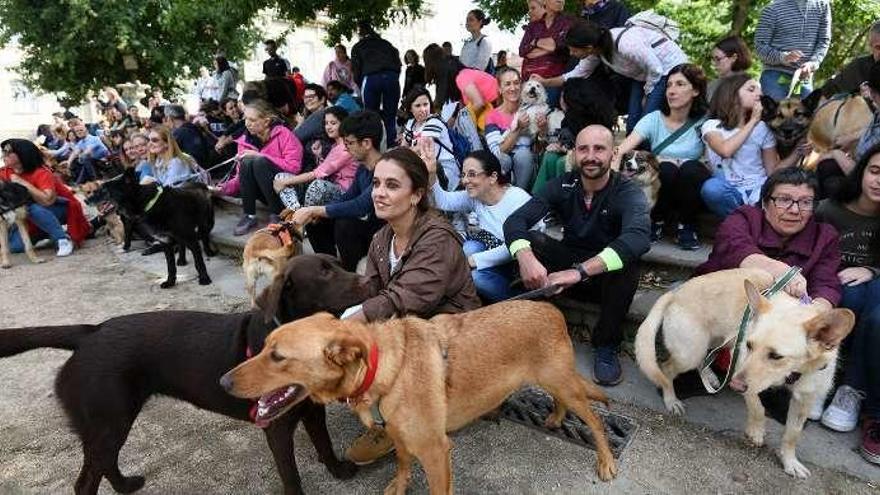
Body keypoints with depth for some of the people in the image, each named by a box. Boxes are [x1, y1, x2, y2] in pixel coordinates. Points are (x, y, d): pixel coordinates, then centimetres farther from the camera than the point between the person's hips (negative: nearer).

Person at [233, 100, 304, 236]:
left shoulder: (283, 134, -11)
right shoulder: (245, 140, 2)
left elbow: (294, 166, -22)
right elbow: (241, 178, 2)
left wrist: (260, 156, -21)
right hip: (263, 193, 4)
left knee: (259, 162, -26)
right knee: (247, 162, -21)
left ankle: (277, 215, -18)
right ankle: (249, 216, -15)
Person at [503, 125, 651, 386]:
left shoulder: (628, 193, -18)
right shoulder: (562, 185, -9)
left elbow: (639, 237, -40)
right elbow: (515, 220, -21)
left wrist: (580, 271, -51)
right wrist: (525, 258, -43)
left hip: (607, 277, -2)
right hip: (568, 265, 2)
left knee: (627, 260, -34)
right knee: (532, 240, -23)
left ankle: (607, 346, -14)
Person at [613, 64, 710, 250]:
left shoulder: (703, 121, -3)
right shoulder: (654, 119, -3)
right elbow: (627, 145, -17)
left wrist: (661, 159, -23)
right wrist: (617, 154, -42)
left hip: (691, 188, 0)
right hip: (662, 186, 0)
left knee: (691, 168, -32)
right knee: (667, 170, -32)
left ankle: (686, 227, -9)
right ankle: (657, 221, -4)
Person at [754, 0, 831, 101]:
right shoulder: (773, 8, -2)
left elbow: (824, 41, 6)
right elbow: (760, 46, -4)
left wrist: (813, 63, -14)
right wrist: (782, 57, -23)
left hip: (805, 79, 3)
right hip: (775, 76, -3)